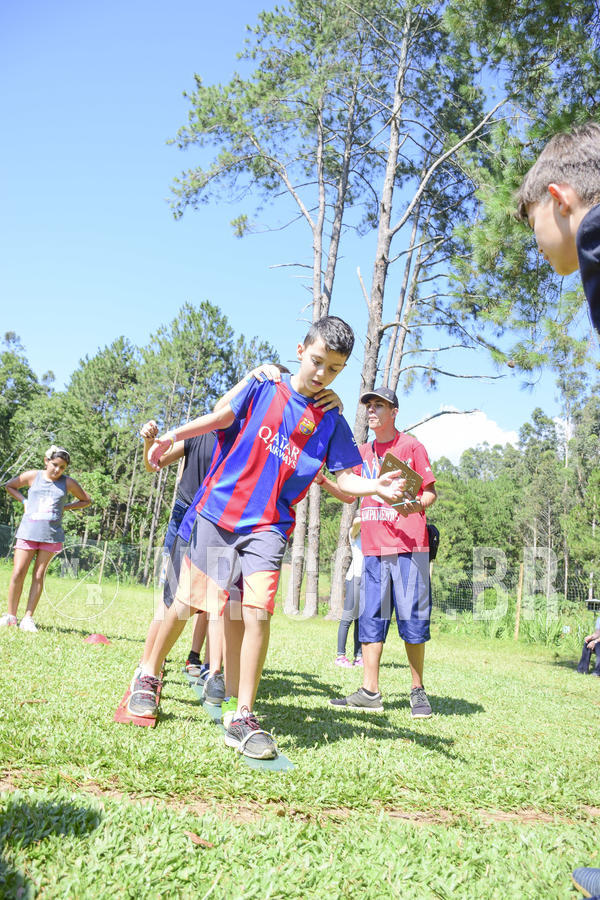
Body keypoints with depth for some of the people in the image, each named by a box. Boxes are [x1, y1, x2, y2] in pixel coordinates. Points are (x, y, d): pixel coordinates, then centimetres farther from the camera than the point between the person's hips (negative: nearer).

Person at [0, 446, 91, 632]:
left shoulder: (68, 483, 4)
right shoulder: (33, 476, 4)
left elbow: (86, 500, 15)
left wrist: (65, 507, 3)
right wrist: (24, 500, 5)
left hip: (51, 535, 0)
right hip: (28, 532, 0)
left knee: (39, 576, 1)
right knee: (18, 573, -4)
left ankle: (28, 618, 7)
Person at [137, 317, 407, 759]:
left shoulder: (332, 423, 2)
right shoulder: (264, 386, 2)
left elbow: (345, 478, 0)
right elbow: (222, 417, 10)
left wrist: (375, 486, -20)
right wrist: (175, 433, 2)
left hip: (268, 526, 0)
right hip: (219, 510, 1)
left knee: (257, 613, -15)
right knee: (186, 604, 6)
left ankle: (243, 718, 0)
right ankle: (150, 674, 32)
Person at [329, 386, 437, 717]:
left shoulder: (411, 446, 3)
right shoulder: (362, 452, 18)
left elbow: (430, 492, 2)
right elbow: (350, 494, 21)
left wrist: (418, 505, -19)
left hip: (409, 545, -5)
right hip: (373, 547, 5)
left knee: (412, 619, -2)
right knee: (370, 618, 4)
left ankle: (418, 691, 12)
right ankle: (369, 693, 9)